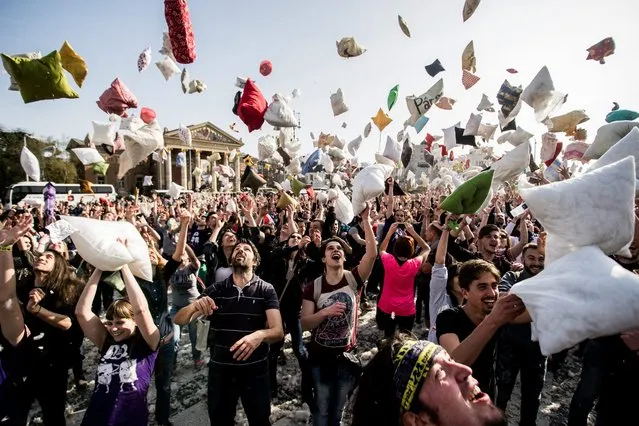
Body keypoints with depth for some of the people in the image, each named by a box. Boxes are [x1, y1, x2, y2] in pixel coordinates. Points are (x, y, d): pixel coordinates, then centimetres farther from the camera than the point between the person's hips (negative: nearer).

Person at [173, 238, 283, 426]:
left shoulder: (266, 290, -6)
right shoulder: (215, 290, 0)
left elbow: (278, 331, -16)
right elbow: (179, 320, -6)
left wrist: (259, 335, -39)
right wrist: (195, 305, -28)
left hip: (255, 370, -2)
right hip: (220, 369, 2)